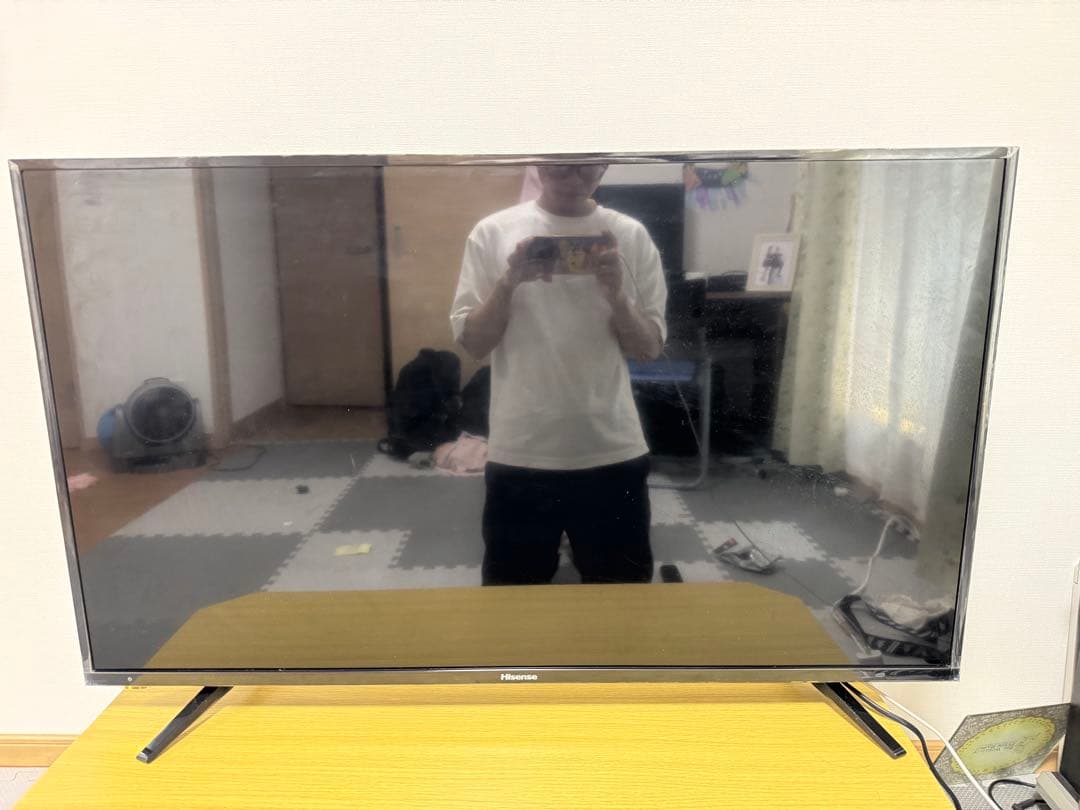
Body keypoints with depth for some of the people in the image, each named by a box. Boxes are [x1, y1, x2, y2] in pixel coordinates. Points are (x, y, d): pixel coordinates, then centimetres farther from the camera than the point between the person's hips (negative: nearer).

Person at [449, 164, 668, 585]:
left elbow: (650, 348, 2)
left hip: (613, 452, 1)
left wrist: (615, 293, -15)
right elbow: (472, 343, -1)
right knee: (513, 587, 15)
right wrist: (508, 282, -17)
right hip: (520, 453, -1)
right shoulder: (493, 232, -1)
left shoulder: (631, 235, 1)